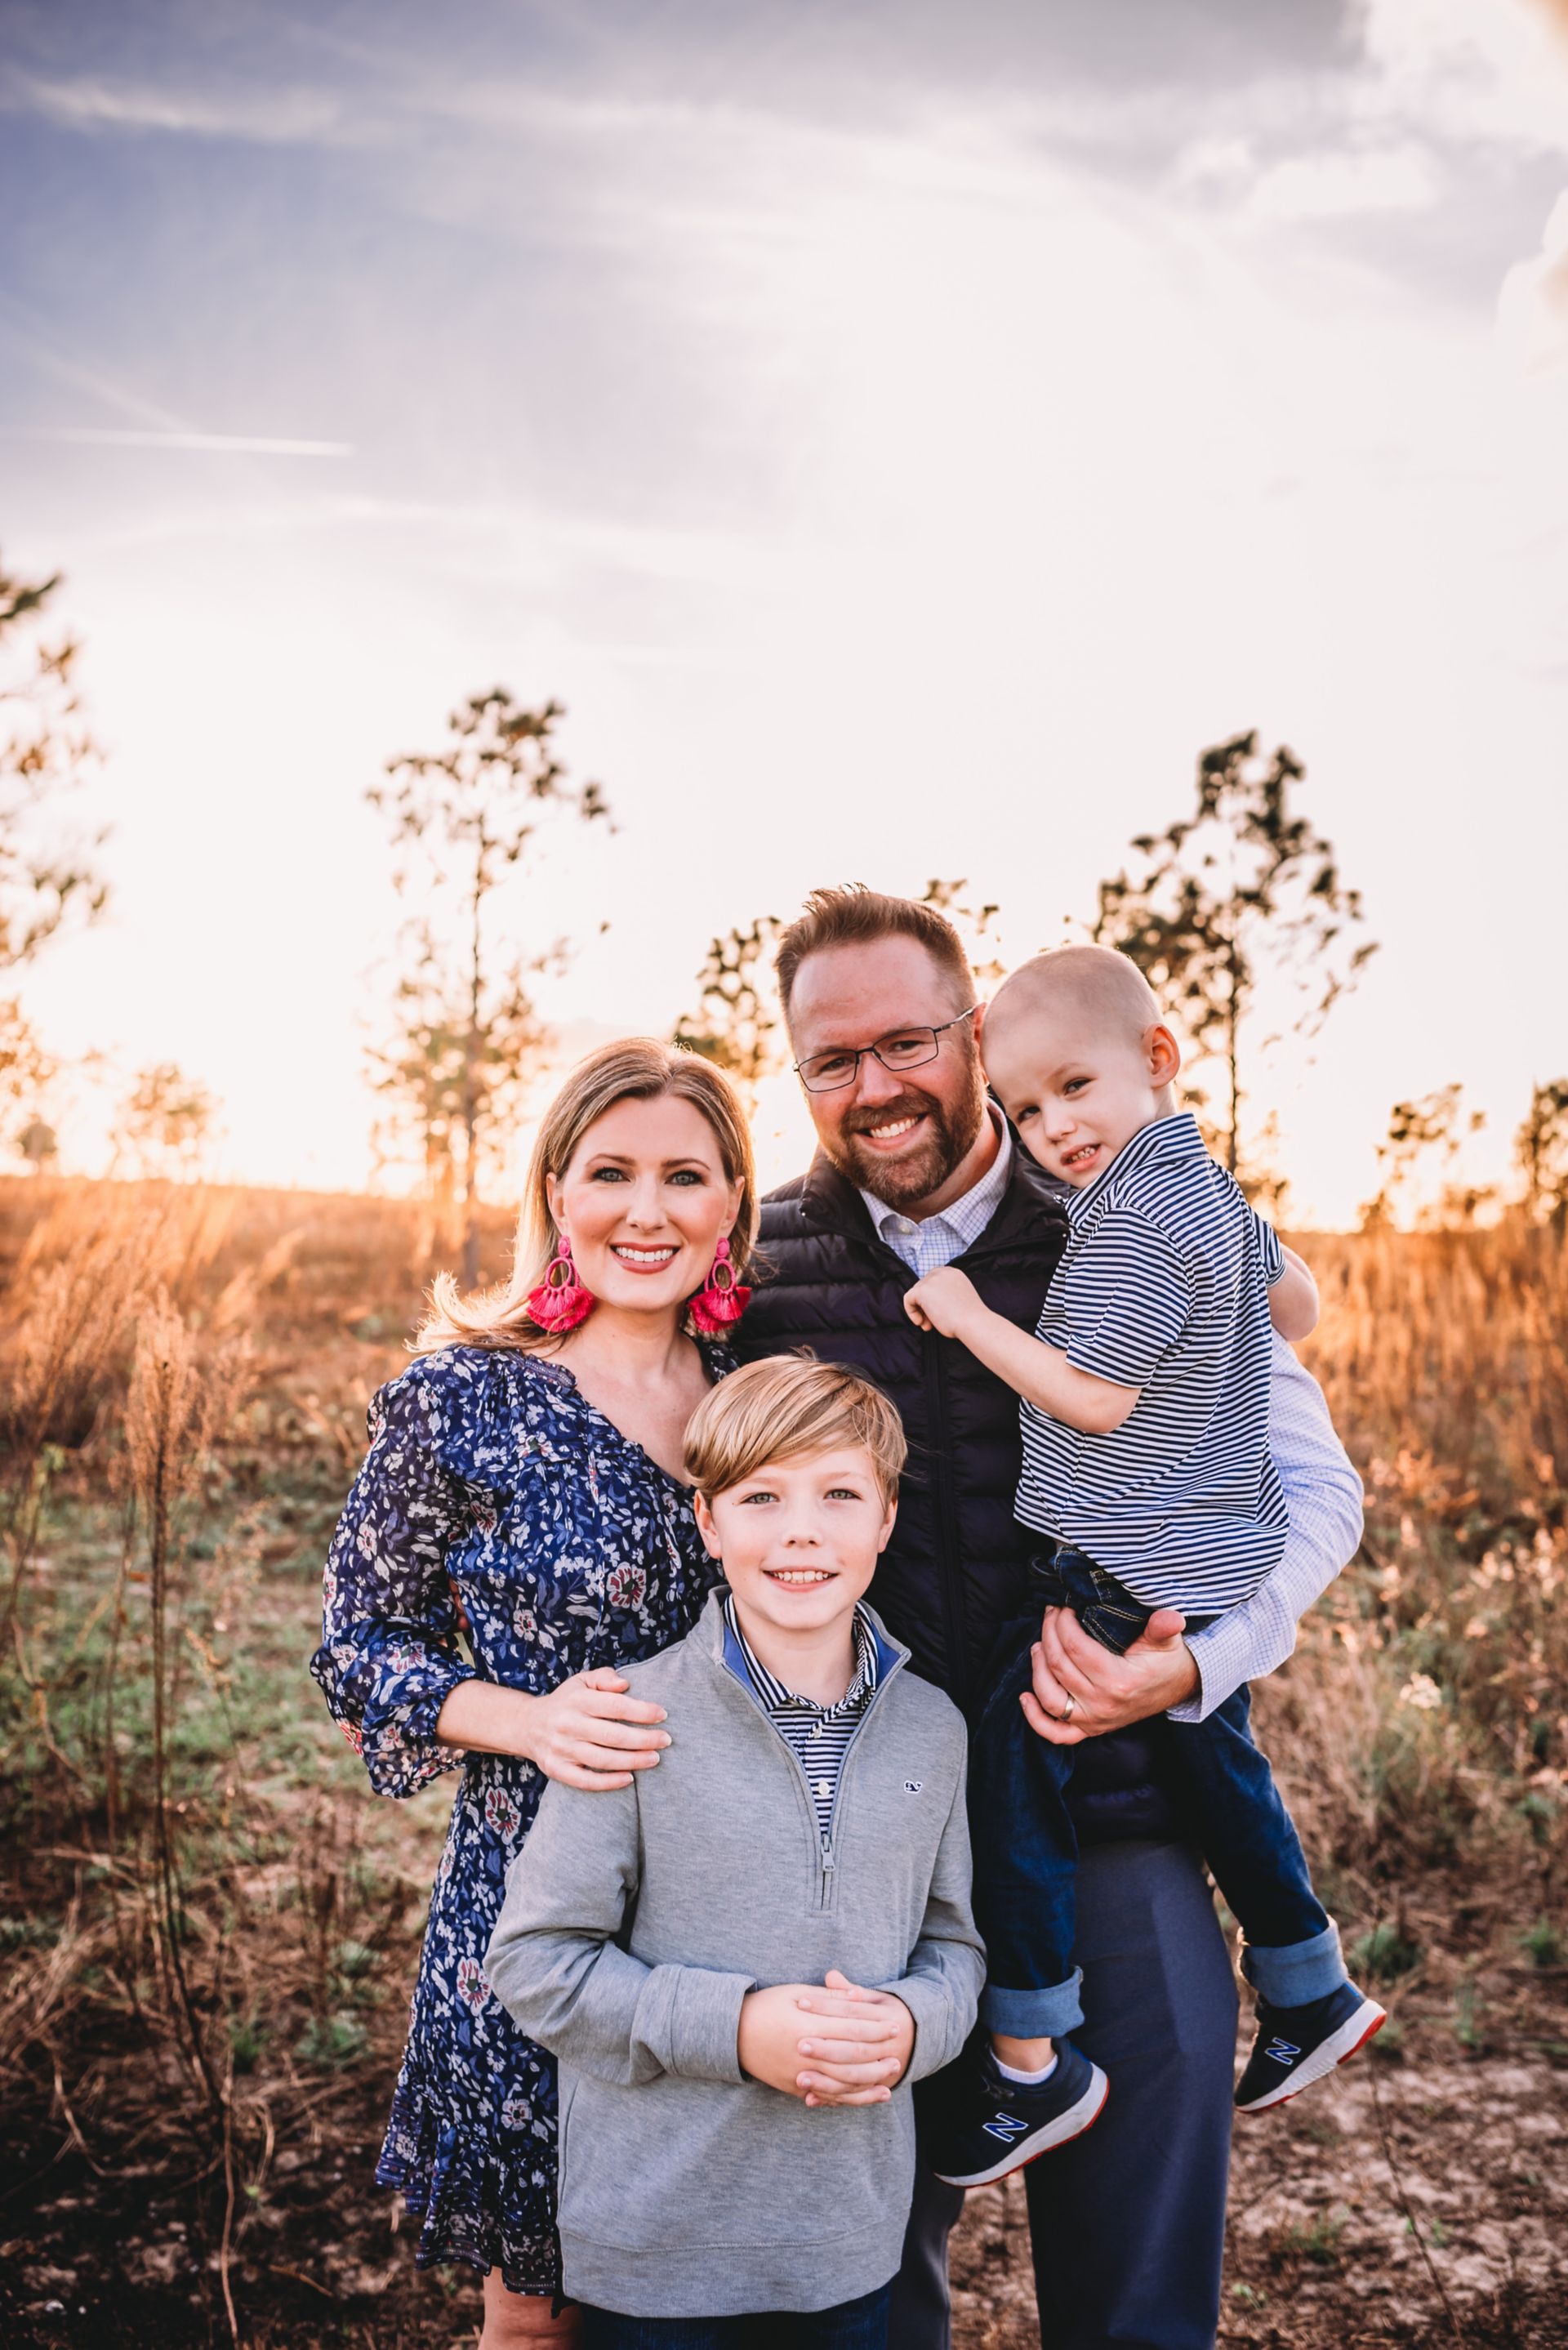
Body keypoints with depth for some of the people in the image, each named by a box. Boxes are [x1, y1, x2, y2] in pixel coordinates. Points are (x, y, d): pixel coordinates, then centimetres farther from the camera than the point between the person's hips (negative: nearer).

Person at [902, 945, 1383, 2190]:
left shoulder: (1138, 1218, -22)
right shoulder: (1210, 1186, 8)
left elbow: (1092, 1399, -22)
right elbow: (1300, 1304, 21)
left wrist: (969, 1315, -13)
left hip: (1129, 1577, -10)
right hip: (1218, 1564, 10)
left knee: (1014, 1758, -3)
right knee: (1217, 1764, 24)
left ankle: (1031, 2063, 7)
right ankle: (1311, 1992, 41)